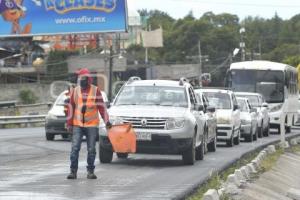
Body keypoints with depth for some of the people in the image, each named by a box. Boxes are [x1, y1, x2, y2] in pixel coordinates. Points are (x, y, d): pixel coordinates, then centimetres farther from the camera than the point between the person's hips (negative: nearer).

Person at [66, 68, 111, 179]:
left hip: (92, 125, -1)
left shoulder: (95, 91, -1)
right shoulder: (76, 91, 5)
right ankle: (73, 171, -1)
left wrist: (106, 121, -9)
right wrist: (69, 123, 4)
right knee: (75, 148, -5)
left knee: (91, 149, 5)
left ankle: (90, 171, 13)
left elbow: (101, 107, -2)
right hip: (77, 125, 1)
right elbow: (71, 107, 7)